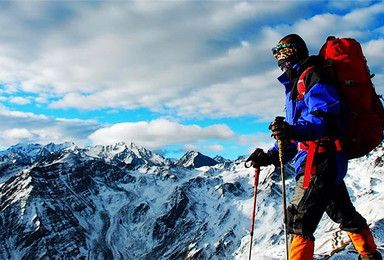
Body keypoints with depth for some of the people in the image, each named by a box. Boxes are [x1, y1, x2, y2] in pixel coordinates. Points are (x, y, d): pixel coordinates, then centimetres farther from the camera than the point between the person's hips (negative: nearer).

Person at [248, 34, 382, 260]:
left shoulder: (312, 75, -6)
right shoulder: (296, 84, 24)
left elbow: (326, 116, -22)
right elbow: (296, 135, 23)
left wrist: (294, 130, -38)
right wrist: (270, 156, 11)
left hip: (320, 159, -11)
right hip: (326, 162, 11)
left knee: (299, 219, -13)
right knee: (343, 213, 21)